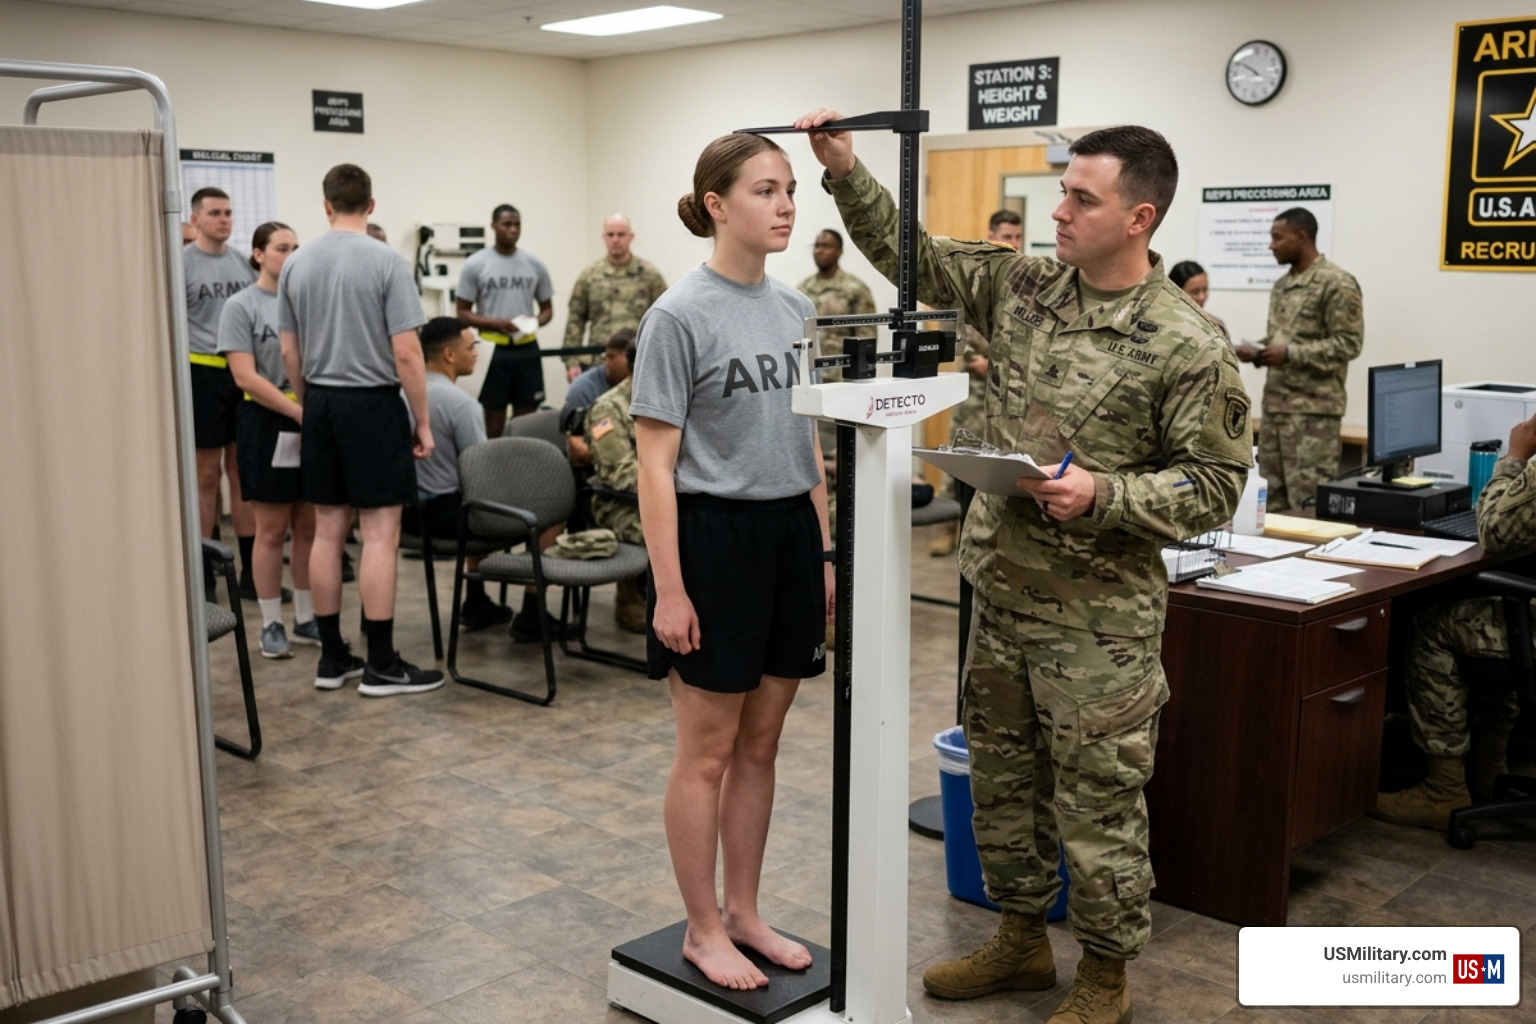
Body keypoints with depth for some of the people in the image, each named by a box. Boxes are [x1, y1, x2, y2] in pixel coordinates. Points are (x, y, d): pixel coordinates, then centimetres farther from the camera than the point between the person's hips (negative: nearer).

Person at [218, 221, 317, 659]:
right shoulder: (241, 307, -5)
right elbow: (245, 377, -12)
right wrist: (298, 411, -19)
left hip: (311, 422, 4)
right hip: (267, 424, -4)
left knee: (310, 527, 8)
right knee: (272, 530, 2)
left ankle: (306, 619, 19)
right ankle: (271, 625, 13)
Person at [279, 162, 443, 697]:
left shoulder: (296, 263, 5)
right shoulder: (387, 261, -11)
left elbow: (290, 353, 8)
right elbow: (406, 353, -14)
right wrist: (423, 421, -6)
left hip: (320, 403, 6)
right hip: (373, 403, -6)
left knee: (328, 532, 10)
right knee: (380, 535, -3)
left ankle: (332, 658, 16)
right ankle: (382, 664, 1)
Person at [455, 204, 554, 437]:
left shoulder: (535, 264, 7)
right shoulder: (475, 264, -1)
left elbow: (547, 307, 15)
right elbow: (463, 313, -1)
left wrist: (535, 322, -8)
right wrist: (495, 323, -17)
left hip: (527, 350, 3)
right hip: (493, 350, -3)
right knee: (494, 423, 1)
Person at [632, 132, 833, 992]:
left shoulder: (795, 308, 9)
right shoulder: (680, 316, -11)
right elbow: (656, 464, -12)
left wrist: (825, 555, 13)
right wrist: (669, 591, -15)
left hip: (791, 536, 6)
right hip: (716, 539, -6)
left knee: (761, 745, 15)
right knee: (709, 753, 5)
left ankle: (745, 912, 29)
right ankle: (704, 929, 21)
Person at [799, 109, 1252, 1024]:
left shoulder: (1188, 345, -13)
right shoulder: (1023, 289, 3)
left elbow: (1217, 485, -11)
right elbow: (916, 259, 9)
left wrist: (1104, 496, -24)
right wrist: (847, 173, -3)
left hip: (1100, 614, -6)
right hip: (1001, 590, 6)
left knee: (1098, 802, 6)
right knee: (1003, 779, 18)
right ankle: (1021, 939, 38)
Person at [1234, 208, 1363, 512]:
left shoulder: (1336, 284, -9)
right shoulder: (1282, 285, 16)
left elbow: (1348, 343, -14)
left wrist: (1290, 354, -20)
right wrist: (1257, 351, 3)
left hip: (1314, 407, -8)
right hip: (1275, 402, 8)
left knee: (1309, 499, -8)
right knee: (1271, 496, 9)